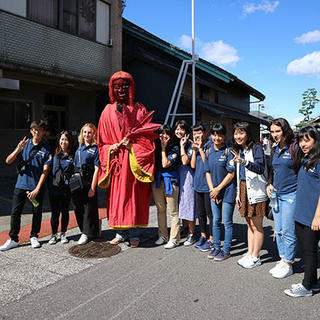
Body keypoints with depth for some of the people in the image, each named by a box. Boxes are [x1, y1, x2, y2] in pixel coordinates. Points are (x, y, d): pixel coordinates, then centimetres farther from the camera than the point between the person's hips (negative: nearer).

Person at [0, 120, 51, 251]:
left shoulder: (46, 149, -3)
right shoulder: (24, 144, 5)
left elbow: (45, 170, -8)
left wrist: (37, 189, -15)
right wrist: (18, 149, -17)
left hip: (37, 186, -2)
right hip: (21, 184, 2)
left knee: (37, 212, 9)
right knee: (15, 212, 3)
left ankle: (34, 236, 26)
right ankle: (13, 239, 15)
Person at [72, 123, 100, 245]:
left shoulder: (95, 149, -5)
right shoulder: (79, 147, 13)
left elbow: (97, 169, -10)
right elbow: (74, 166, 17)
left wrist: (92, 188, -14)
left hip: (88, 183, -6)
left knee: (89, 208, 1)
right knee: (78, 208, 12)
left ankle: (88, 233, 14)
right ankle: (84, 231, 27)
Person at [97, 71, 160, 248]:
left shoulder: (139, 109, 7)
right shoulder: (108, 111, 12)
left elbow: (147, 135, 1)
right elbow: (102, 140, 12)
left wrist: (132, 144, -13)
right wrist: (112, 148, -6)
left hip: (133, 160, -2)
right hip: (115, 160, 2)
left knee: (133, 195, -2)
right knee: (116, 195, 3)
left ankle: (133, 233, 8)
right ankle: (120, 232, 14)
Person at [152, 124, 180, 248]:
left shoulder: (174, 148, -4)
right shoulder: (156, 146, 9)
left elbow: (165, 164, -14)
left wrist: (163, 148, -8)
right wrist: (160, 146, -1)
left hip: (170, 181, -5)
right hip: (157, 181, 5)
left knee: (173, 211, 0)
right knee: (160, 210, 14)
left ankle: (174, 239, 10)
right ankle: (162, 236, 27)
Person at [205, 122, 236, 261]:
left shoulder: (228, 151, -11)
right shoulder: (209, 151, 6)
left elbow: (231, 173, -12)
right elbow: (208, 172, 10)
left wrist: (218, 189, -11)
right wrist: (212, 189, -1)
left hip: (227, 190, -5)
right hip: (214, 191, 5)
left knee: (227, 222, 3)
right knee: (216, 221, 13)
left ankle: (226, 250, 15)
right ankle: (216, 247, 27)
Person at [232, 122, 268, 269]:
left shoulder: (256, 148, -10)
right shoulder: (238, 150, 14)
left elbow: (261, 168, -24)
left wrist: (244, 162, -38)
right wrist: (238, 193, 17)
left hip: (255, 190, -7)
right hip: (244, 189, 8)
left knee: (257, 225, 2)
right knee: (249, 223, 14)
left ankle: (255, 257, 12)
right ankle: (250, 253, 23)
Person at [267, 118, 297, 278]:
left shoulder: (294, 148, -11)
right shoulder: (276, 150, 11)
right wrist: (269, 184, 7)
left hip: (290, 195, -7)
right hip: (276, 194, 7)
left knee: (288, 232, 0)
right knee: (279, 231, 14)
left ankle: (288, 265, 14)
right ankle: (282, 260, 27)